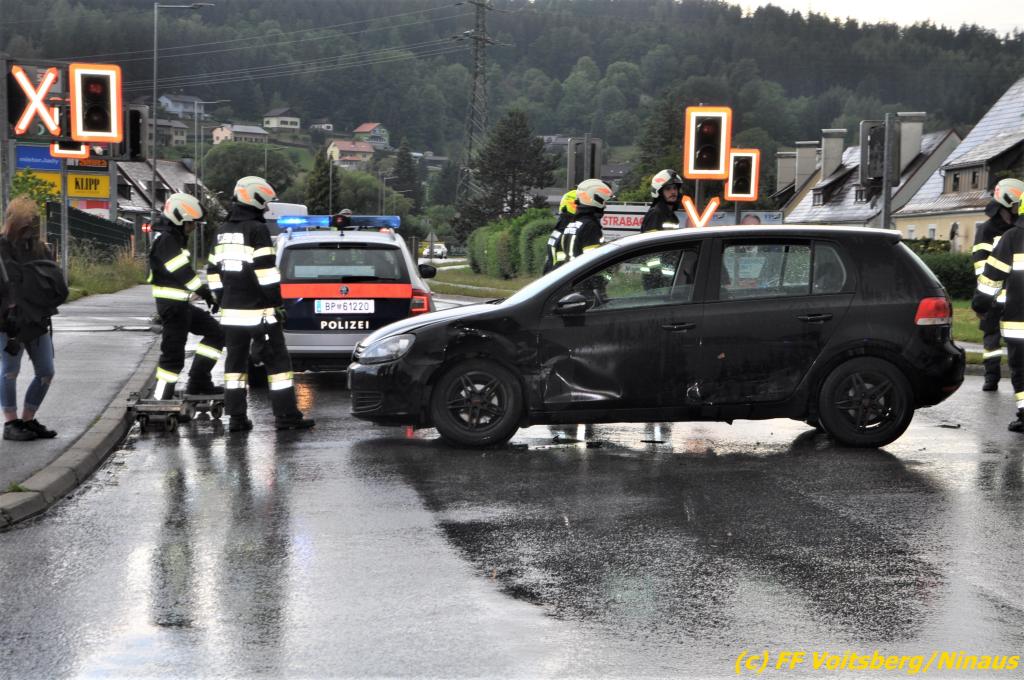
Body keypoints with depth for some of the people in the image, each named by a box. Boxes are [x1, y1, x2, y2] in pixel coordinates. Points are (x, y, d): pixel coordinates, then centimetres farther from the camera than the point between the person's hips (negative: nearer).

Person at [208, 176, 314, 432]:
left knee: (236, 361, 10)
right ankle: (286, 415, 0)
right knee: (277, 361, -1)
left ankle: (236, 417, 8)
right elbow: (266, 271, -16)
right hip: (259, 310, -7)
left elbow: (214, 271, 18)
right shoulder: (257, 230, -11)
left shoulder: (223, 231, 14)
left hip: (231, 310, 7)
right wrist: (276, 303, -12)